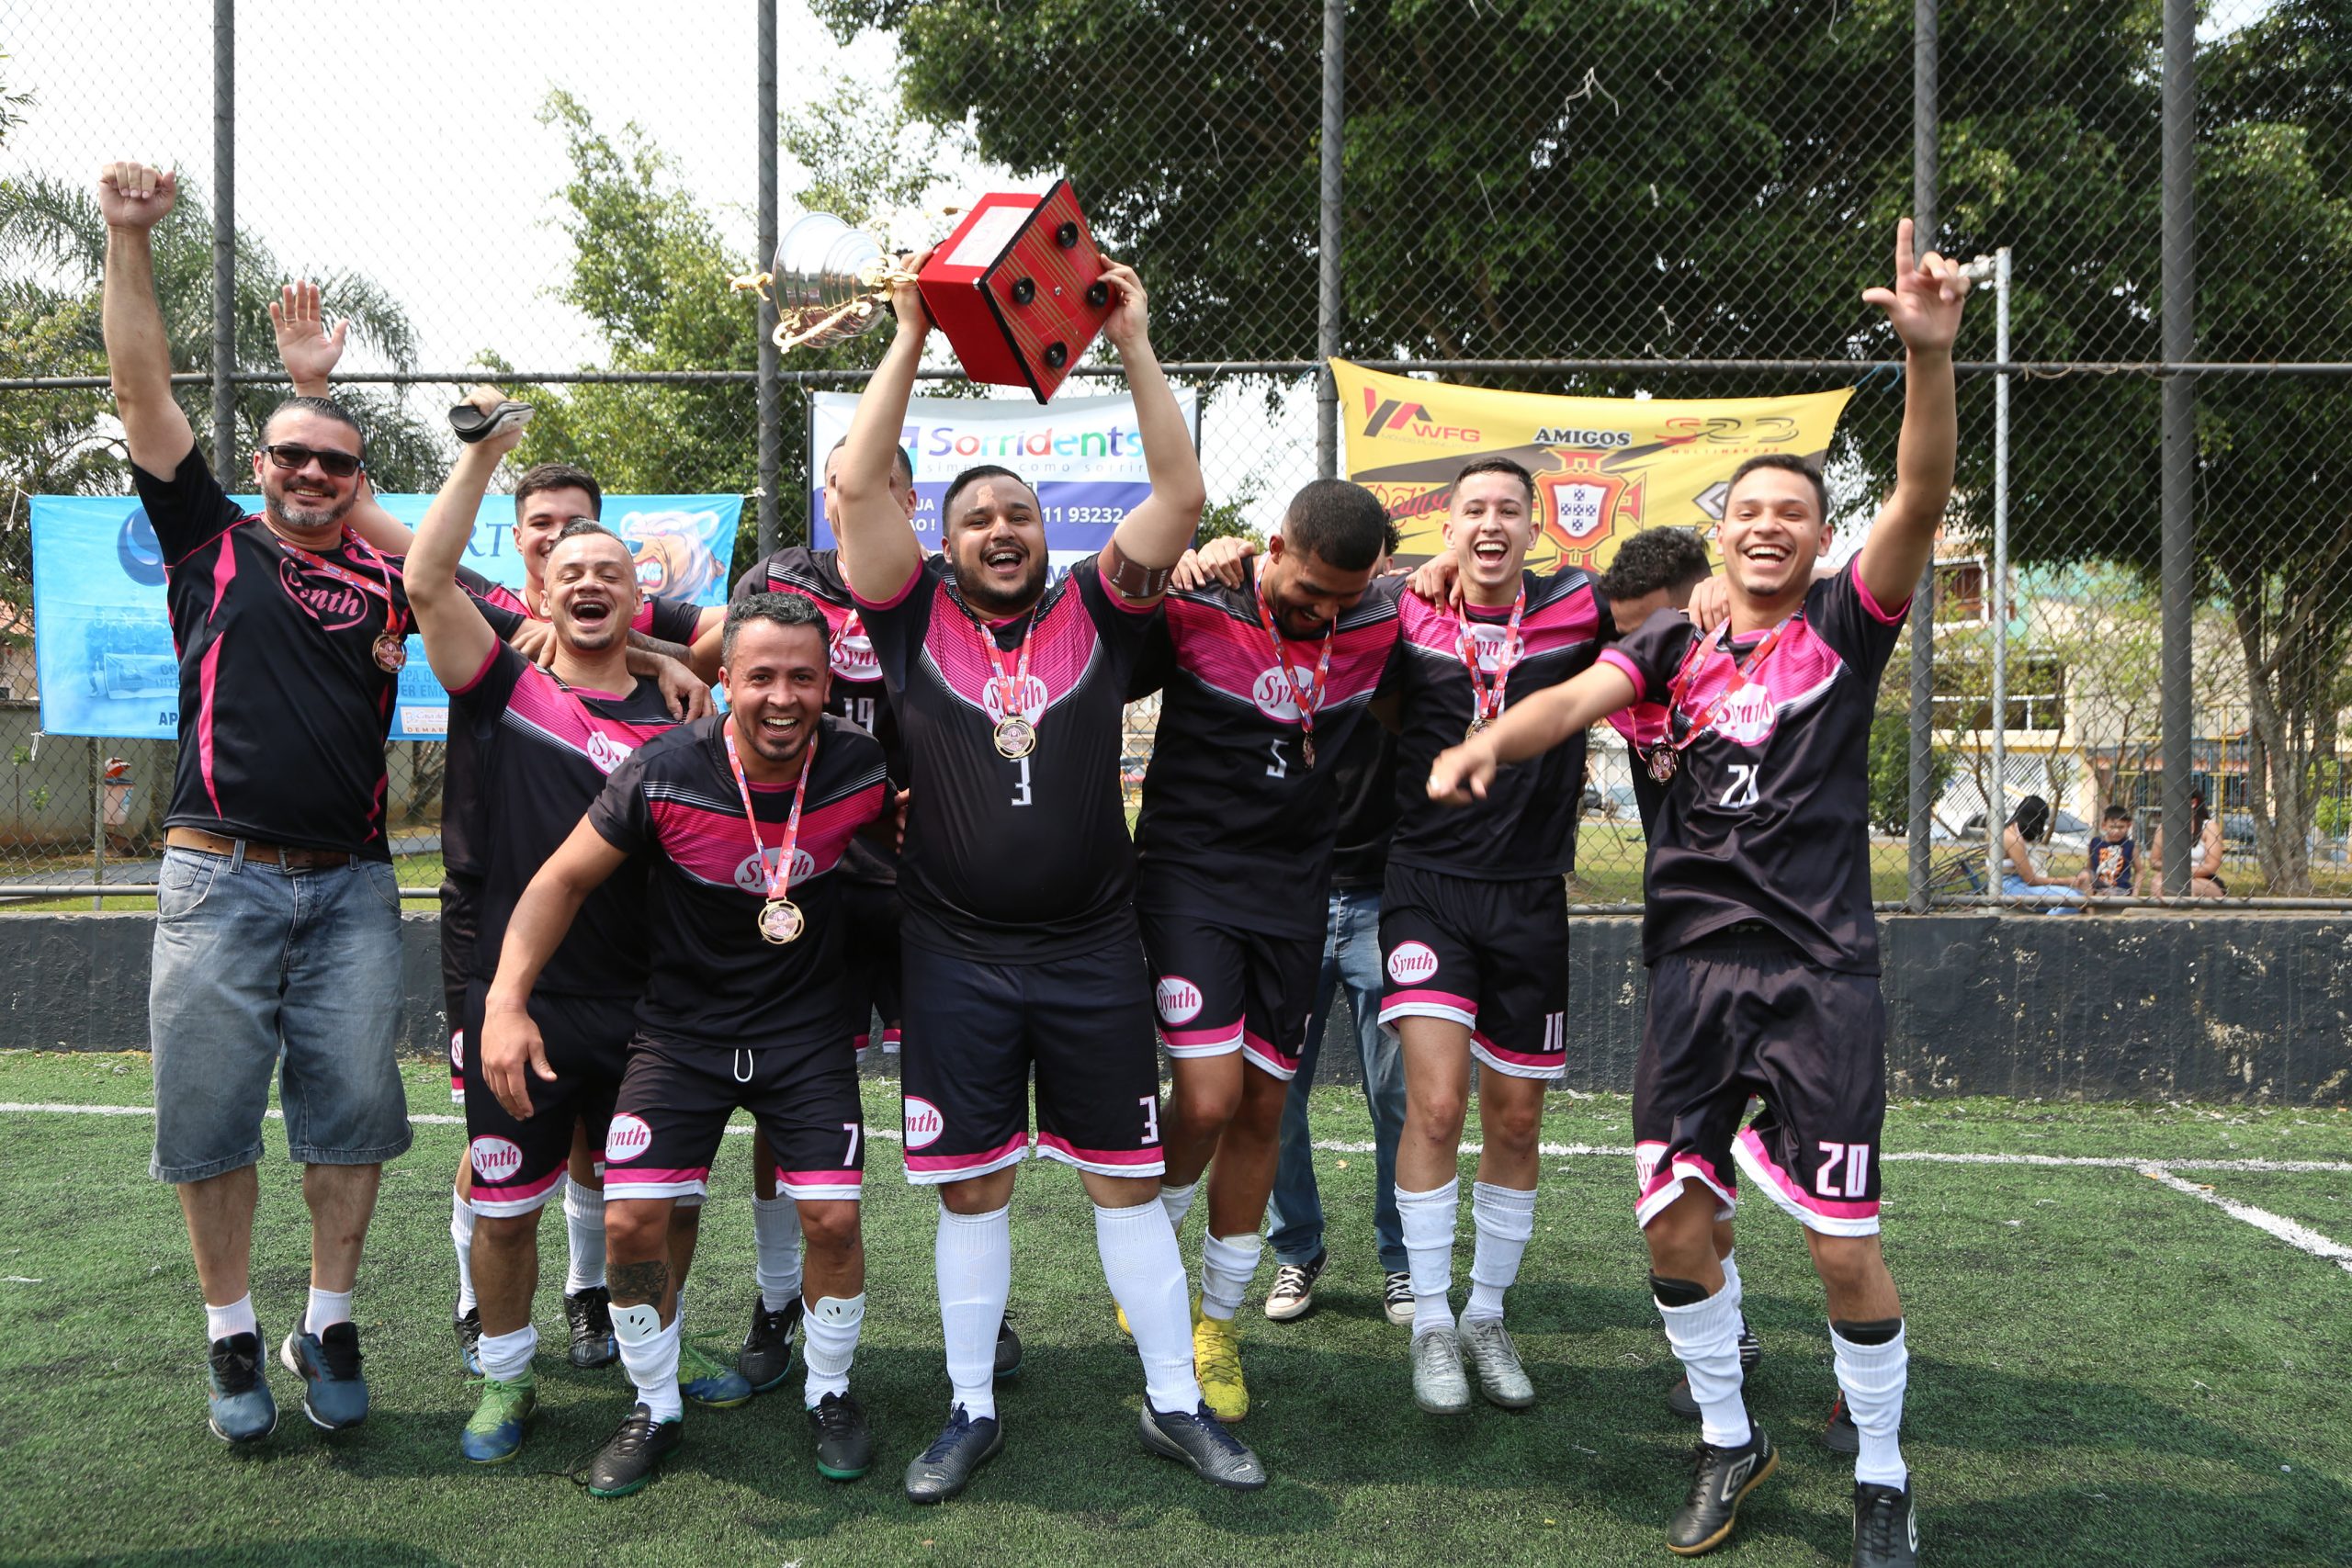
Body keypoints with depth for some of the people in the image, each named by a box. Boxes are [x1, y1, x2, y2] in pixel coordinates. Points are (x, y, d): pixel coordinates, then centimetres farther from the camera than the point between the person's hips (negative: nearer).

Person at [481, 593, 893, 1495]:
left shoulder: (862, 768, -14)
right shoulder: (664, 774, -19)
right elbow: (565, 879, -9)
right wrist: (506, 998, -19)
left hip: (808, 1029, 1)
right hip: (682, 1026, 0)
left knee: (833, 1217, -7)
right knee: (631, 1221, -8)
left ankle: (829, 1396, 20)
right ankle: (655, 1411, 18)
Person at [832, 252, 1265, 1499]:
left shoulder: (1094, 616, 3)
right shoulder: (916, 622, 1)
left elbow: (1182, 494, -5)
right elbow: (857, 487, -8)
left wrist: (1134, 344, -8)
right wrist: (910, 339, -6)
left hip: (1092, 955, 1)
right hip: (957, 960, 0)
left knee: (1127, 1179, 8)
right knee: (971, 1187, 9)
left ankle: (1176, 1404, 20)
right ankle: (971, 1410, 24)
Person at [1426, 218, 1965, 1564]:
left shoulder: (1848, 627, 4)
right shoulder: (1676, 644, 10)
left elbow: (1922, 500, -12)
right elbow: (1574, 700, -8)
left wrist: (1930, 352, -27)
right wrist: (1482, 745, -29)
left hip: (1821, 974, -2)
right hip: (1694, 967, 3)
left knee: (1845, 1246, -2)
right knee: (1677, 1231, 3)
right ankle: (1729, 1442, 27)